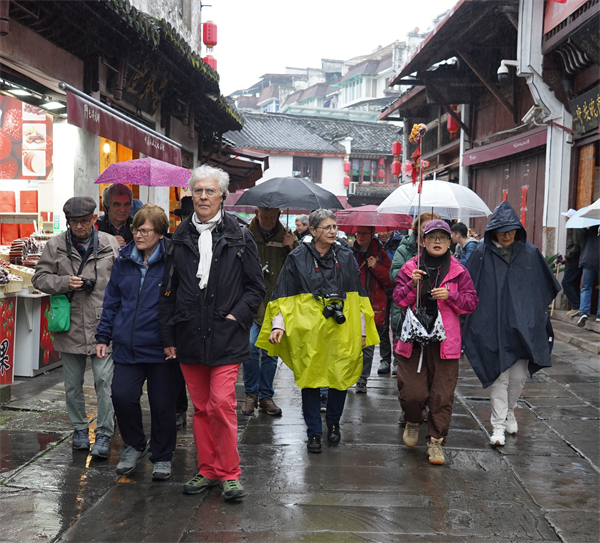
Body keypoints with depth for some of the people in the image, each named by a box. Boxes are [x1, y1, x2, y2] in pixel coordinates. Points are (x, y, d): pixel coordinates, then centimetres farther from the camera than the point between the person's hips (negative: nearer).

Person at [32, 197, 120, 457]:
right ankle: (80, 429, 29)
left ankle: (104, 435, 2)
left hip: (103, 326, -2)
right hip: (70, 327, 2)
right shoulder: (55, 245, 3)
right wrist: (65, 282, -13)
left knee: (104, 380, -6)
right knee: (73, 384, 13)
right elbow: (39, 278, 6)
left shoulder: (110, 244, 2)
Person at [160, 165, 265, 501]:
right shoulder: (181, 237, 10)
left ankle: (229, 473, 5)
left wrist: (237, 316, -10)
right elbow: (169, 290, 13)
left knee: (222, 403, -10)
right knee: (201, 407, 10)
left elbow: (256, 287, 3)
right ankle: (208, 470, 22)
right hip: (190, 336, 4)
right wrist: (168, 335, 9)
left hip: (226, 337, -4)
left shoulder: (239, 237, 1)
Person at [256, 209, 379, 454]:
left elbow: (358, 296, 14)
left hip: (341, 330, 2)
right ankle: (314, 432, 16)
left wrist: (362, 329, 12)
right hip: (308, 331, -2)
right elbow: (283, 295, 2)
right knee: (310, 379, 2)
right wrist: (278, 325, -8)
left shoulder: (345, 256, 9)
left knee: (341, 378, 5)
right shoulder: (297, 258, 1)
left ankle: (333, 423, 29)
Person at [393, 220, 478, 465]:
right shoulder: (410, 268, 7)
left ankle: (436, 440, 15)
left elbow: (471, 302, 6)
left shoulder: (458, 271, 6)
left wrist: (450, 295, -11)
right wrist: (412, 285, -14)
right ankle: (413, 423, 30)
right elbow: (398, 300, 4)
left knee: (442, 395, 1)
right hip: (412, 339, 0)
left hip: (445, 341, 0)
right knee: (412, 393, -2)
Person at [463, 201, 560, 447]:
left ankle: (509, 412, 34)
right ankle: (498, 425, 8)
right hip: (493, 326, -2)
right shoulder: (482, 253, -4)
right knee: (499, 376, -1)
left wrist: (539, 317, 11)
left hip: (523, 325, 2)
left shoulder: (530, 253, 3)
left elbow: (545, 288, 12)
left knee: (519, 376, 8)